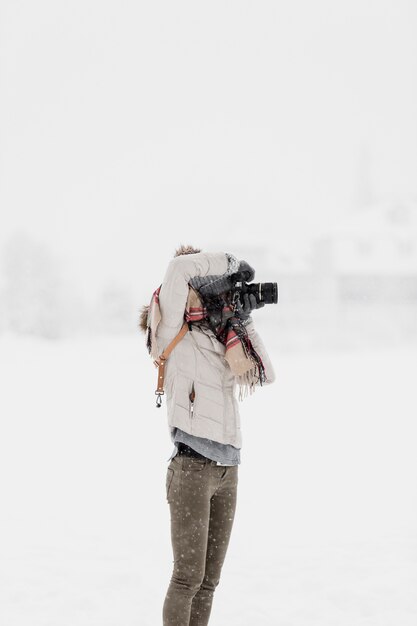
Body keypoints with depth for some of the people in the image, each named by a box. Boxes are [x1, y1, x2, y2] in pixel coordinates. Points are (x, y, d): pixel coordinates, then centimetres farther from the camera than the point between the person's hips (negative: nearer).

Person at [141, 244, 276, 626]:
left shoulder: (219, 344, 17)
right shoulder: (173, 339, -2)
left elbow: (265, 376, 10)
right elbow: (180, 267, -12)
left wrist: (244, 323, 8)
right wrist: (231, 264, 0)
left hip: (227, 471, 7)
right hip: (191, 469, -7)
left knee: (209, 579, 7)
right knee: (188, 576, -8)